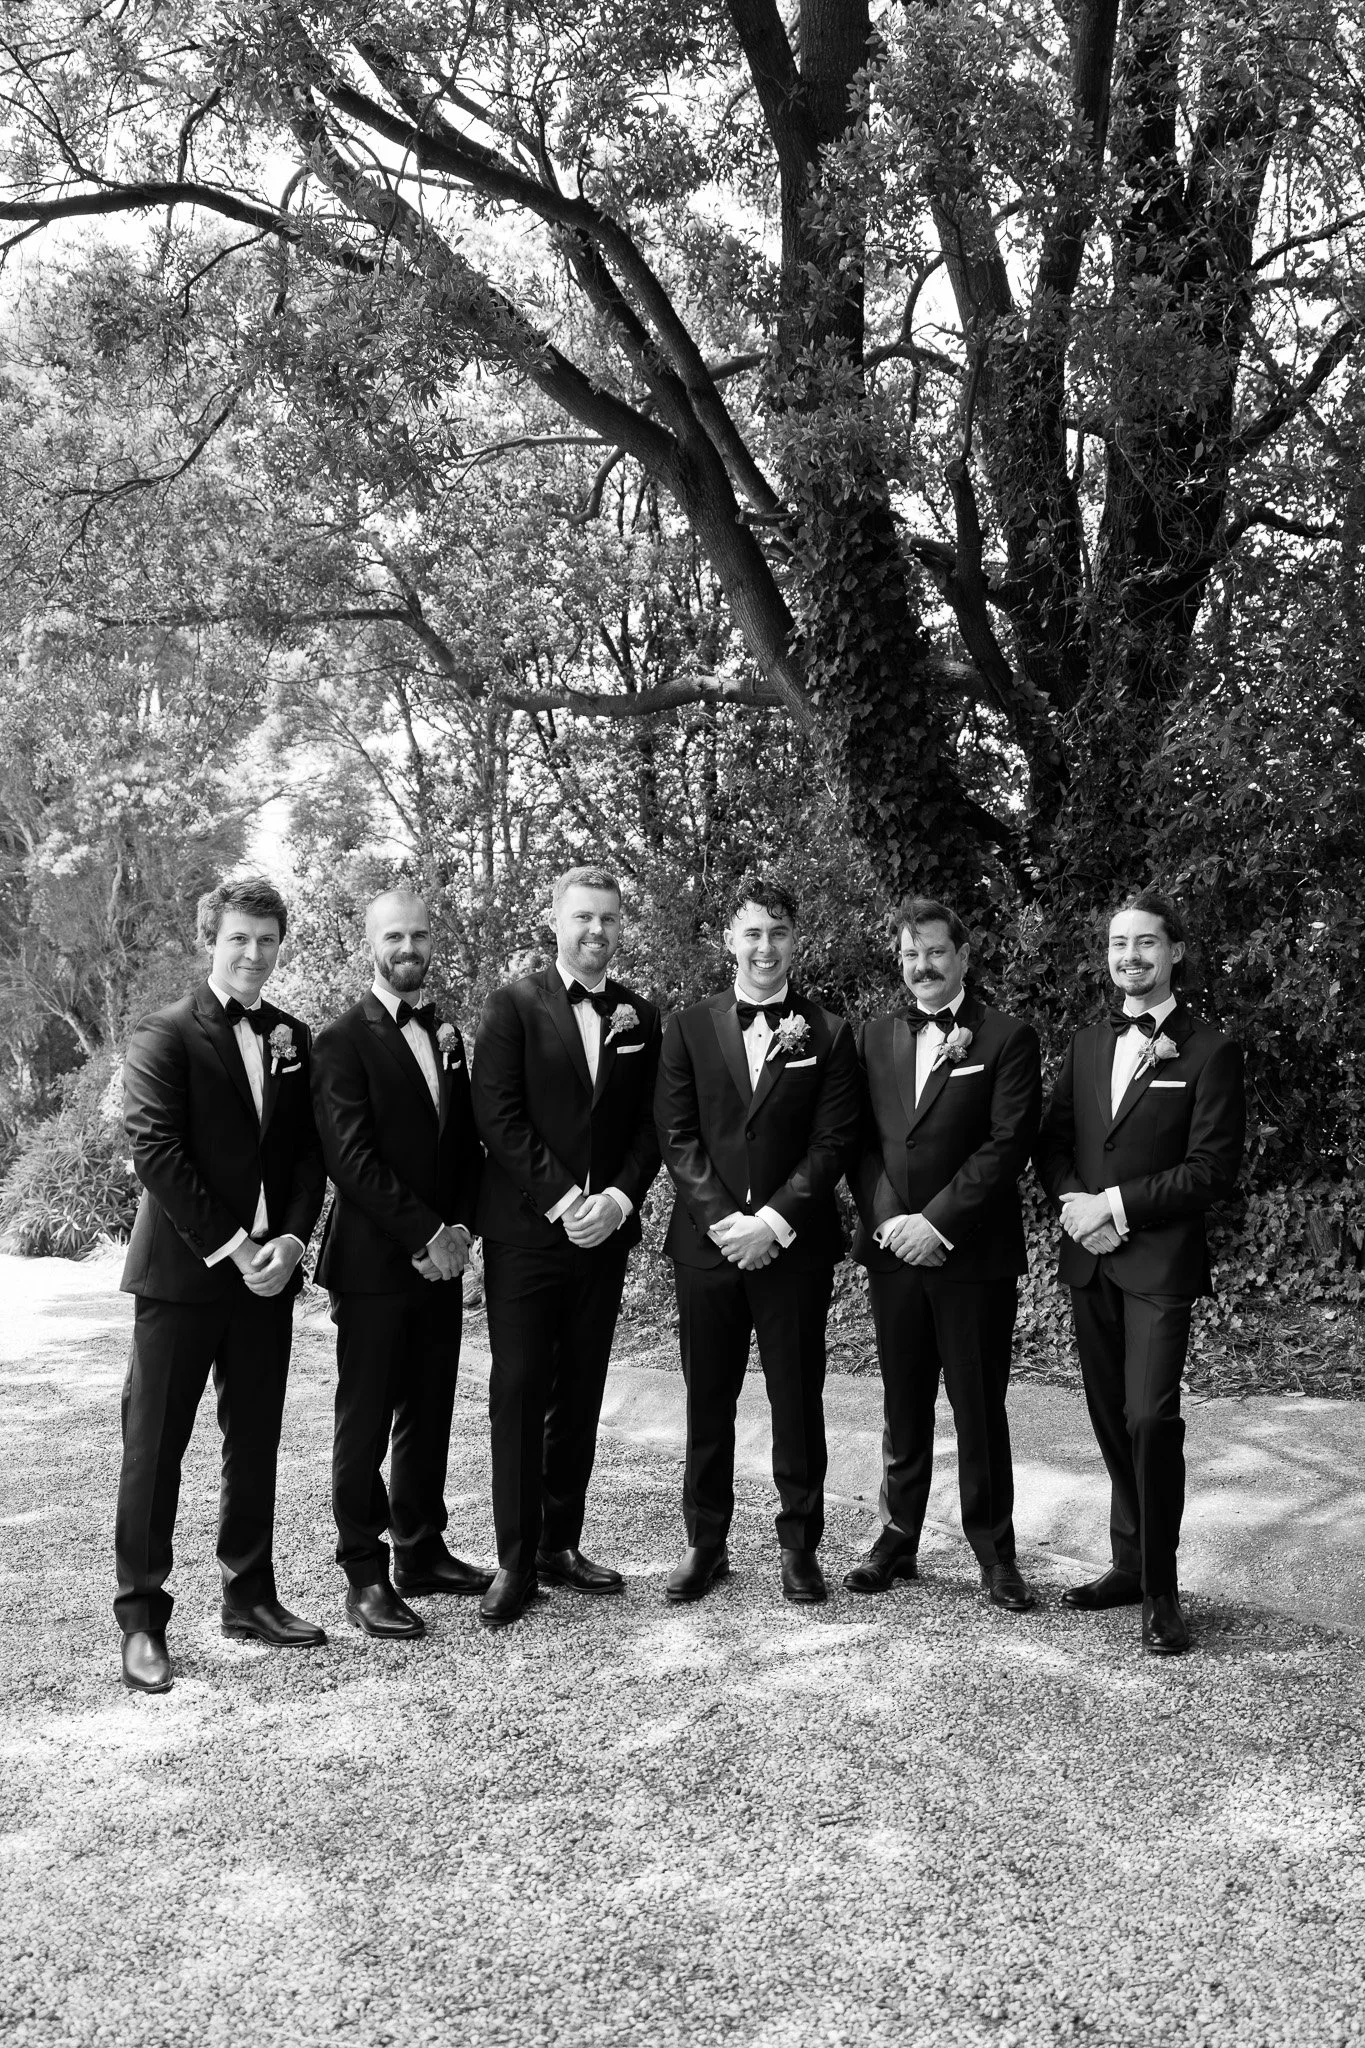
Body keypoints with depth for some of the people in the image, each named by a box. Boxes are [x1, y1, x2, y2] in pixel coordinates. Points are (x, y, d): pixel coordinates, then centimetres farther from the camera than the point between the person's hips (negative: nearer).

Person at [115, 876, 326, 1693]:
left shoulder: (294, 1039, 10)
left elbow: (310, 1152, 9)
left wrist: (292, 1240, -7)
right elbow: (157, 1152, -13)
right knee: (155, 1444, 2)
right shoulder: (166, 1035, -5)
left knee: (256, 1441, 12)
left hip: (268, 1270, 5)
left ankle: (250, 1594, 24)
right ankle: (143, 1616, 10)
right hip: (183, 1272, -5)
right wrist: (230, 1249, -16)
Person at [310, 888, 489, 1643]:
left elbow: (466, 1143, 12)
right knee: (366, 1422, 1)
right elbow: (353, 1157, -15)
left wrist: (459, 1228, -3)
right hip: (373, 1262, -6)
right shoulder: (344, 1039, -7)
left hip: (439, 1262, 6)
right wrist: (424, 1235, -16)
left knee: (429, 1415, 13)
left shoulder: (445, 1034, 13)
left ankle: (422, 1553, 25)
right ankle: (364, 1577, 9)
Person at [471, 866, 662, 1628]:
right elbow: (498, 1115, -9)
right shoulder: (514, 1005, -2)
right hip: (525, 1230, -4)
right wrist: (561, 1198, -15)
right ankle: (516, 1561, 7)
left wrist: (620, 1197, -8)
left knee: (581, 1393, 10)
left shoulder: (642, 1015, 9)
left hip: (604, 1230, 4)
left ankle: (561, 1544, 20)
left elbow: (651, 1123, 7)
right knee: (520, 1390, -1)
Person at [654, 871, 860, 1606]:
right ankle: (704, 1541, 22)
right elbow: (676, 1135, 0)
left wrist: (772, 1221, -13)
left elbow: (833, 1142, -3)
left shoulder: (827, 1034, 2)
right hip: (707, 1241, 1)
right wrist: (724, 1218, -11)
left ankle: (800, 1544, 19)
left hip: (795, 1245, -1)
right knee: (707, 1400, 9)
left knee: (797, 1400, 6)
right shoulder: (690, 1027, 5)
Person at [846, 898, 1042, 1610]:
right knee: (902, 1406, 13)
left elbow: (1008, 1144, -10)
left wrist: (936, 1222, -15)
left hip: (972, 1253, -4)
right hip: (893, 1249, 4)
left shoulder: (1007, 1039, -3)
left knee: (980, 1409, 4)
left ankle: (994, 1552, 16)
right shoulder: (875, 1037, 10)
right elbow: (861, 1141, 7)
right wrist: (888, 1220, -8)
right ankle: (897, 1540, 23)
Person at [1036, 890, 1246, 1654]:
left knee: (1151, 1420, -12)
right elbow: (1054, 1141, 12)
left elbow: (1213, 1169, -10)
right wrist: (1074, 1201, -8)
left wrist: (1117, 1204, -15)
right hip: (1090, 1259, 6)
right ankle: (1130, 1564, 25)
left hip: (1161, 1264, -5)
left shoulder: (1210, 1052, -5)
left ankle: (1162, 1591, 0)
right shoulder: (1086, 1045, 13)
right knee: (1112, 1420, 12)